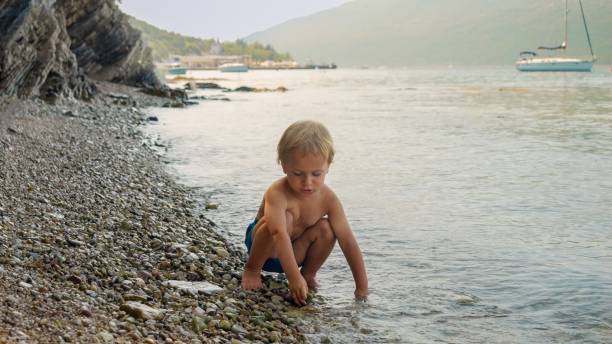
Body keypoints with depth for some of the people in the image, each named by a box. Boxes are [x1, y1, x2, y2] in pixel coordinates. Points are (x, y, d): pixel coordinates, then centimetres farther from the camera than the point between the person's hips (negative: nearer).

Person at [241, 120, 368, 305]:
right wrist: (293, 278, -55)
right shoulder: (278, 193, -34)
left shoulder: (328, 199, -18)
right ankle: (252, 269, -12)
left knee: (325, 229, -22)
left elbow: (348, 241, -19)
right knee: (284, 219, -35)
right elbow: (279, 234, -47)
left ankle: (308, 274, 2)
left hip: (293, 252, 4)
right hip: (263, 246, -4)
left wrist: (362, 288, -22)